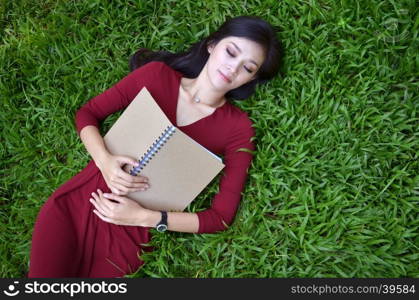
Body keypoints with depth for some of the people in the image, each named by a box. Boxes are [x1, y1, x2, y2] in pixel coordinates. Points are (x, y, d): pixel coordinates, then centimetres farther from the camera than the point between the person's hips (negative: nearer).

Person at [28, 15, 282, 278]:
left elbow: (222, 217, -7)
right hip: (75, 201, 1)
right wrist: (104, 160, -15)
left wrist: (145, 217, -15)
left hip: (130, 234, -1)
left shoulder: (238, 128, -6)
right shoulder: (156, 75, -1)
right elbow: (87, 113, 5)